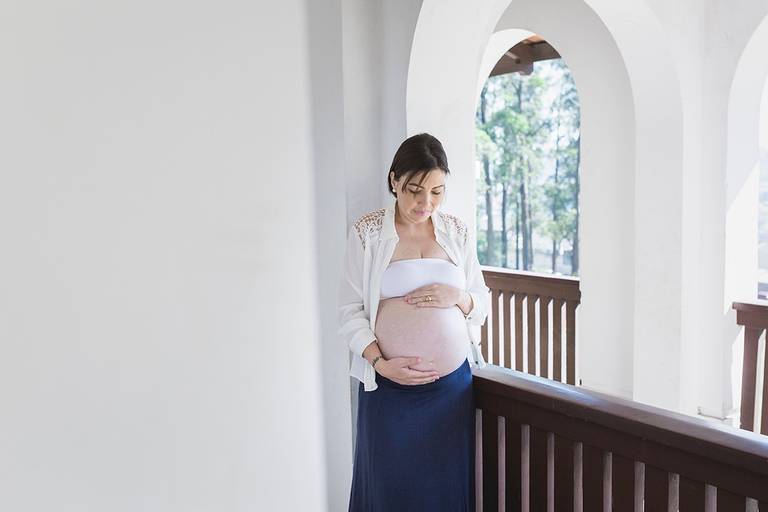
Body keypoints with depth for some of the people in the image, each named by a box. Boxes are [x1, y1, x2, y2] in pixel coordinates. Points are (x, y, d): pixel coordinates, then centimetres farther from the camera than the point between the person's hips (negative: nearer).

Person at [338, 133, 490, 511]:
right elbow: (350, 311, -5)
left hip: (454, 384, 3)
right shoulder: (367, 231, -4)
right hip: (390, 388, -2)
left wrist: (457, 297, -11)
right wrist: (381, 363, -18)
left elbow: (482, 305, 10)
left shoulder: (456, 230, 5)